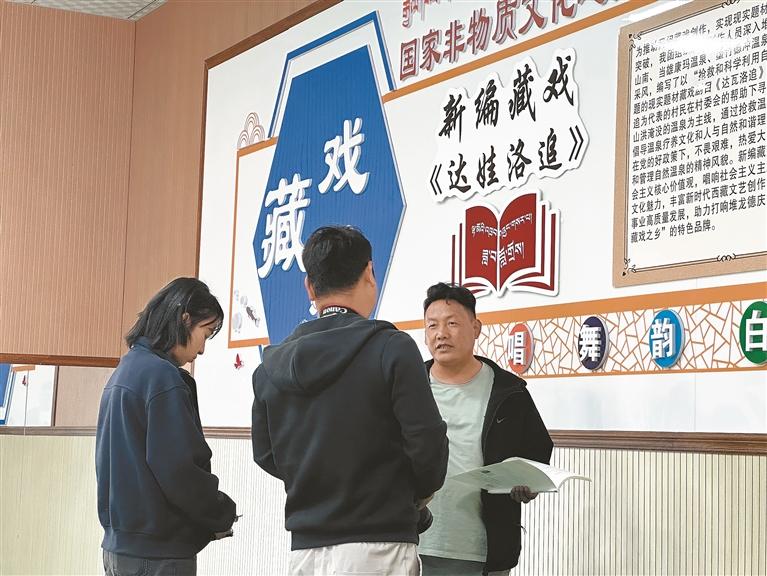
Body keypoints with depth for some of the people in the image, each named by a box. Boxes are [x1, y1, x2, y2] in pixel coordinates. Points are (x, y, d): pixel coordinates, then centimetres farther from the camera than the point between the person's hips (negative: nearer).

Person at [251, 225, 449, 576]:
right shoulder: (392, 348, -9)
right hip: (378, 546, -5)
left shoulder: (272, 364, 7)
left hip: (304, 547, 5)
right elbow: (427, 441, -11)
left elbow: (266, 456, 13)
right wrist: (419, 493, 8)